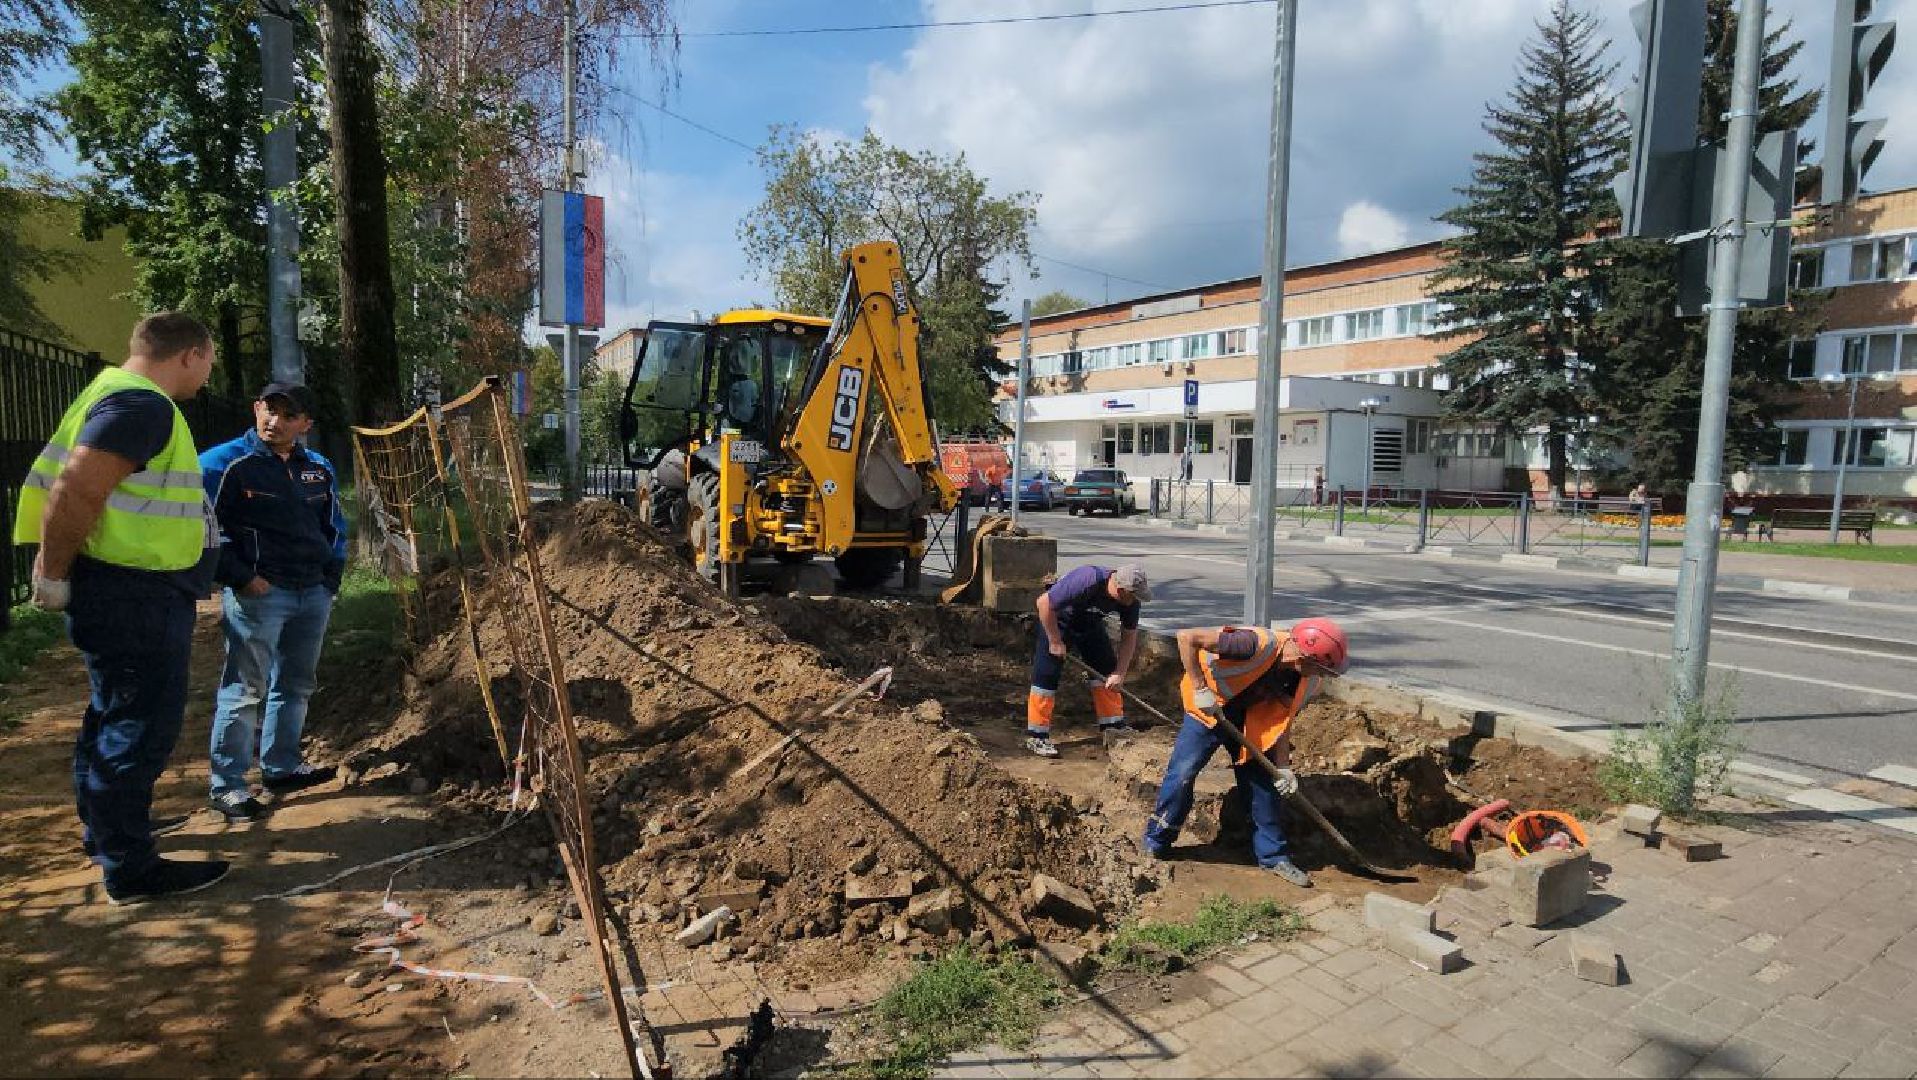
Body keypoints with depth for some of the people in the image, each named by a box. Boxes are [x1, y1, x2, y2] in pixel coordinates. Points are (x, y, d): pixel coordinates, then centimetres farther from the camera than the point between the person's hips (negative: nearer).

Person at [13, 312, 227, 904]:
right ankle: (130, 869, 6)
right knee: (139, 726, -3)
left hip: (137, 592, 11)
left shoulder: (119, 391, 15)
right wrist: (55, 575, -17)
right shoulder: (142, 404, -18)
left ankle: (104, 832, 37)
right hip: (135, 596, -11)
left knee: (113, 717, 21)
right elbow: (76, 489, -27)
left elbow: (76, 479, 21)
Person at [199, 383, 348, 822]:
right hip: (258, 593, -6)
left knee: (295, 686, 15)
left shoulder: (320, 469, 12)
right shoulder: (224, 462, -6)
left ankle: (281, 767, 28)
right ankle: (227, 785, 5)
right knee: (245, 689, -4)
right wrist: (239, 577, -13)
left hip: (315, 594, 6)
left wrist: (331, 574, 12)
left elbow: (335, 526, 22)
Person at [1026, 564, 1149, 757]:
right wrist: (1055, 642, -27)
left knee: (1106, 670, 1)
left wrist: (1119, 673, -14)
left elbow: (1129, 636, -7)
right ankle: (1036, 737, -3)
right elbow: (1044, 603, -34)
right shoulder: (1086, 582, -40)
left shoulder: (1131, 600, -20)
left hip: (1090, 623, 6)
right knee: (1046, 674, -10)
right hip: (1056, 620, -6)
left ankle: (1112, 726, 13)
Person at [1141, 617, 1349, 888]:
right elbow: (1186, 637, -36)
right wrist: (1200, 688, -33)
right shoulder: (1258, 644, -36)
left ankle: (1273, 855, 21)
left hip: (1251, 721, 6)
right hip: (1208, 708, -6)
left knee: (1263, 782, 5)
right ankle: (1155, 843, 10)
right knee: (1182, 773, -10)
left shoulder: (1305, 680, -14)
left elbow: (1282, 719, -2)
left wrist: (1283, 767, -7)